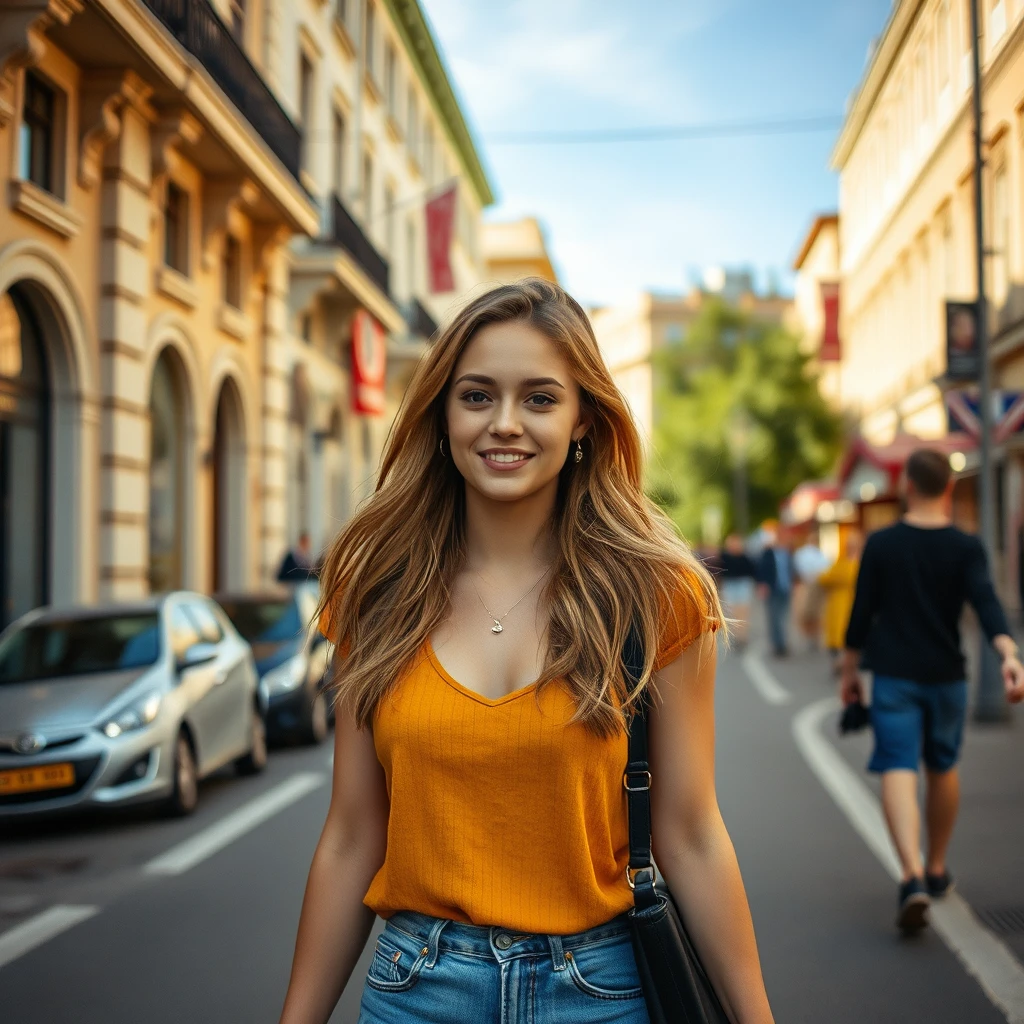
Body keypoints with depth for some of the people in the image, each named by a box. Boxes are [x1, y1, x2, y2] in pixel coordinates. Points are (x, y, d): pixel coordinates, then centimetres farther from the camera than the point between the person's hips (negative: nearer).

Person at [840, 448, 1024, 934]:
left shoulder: (880, 544, -1)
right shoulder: (966, 548, -2)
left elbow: (862, 611, 0)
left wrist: (849, 670, 10)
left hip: (893, 675, -2)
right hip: (946, 676, 2)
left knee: (898, 770, -8)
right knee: (942, 767, 19)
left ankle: (913, 875, -27)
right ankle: (937, 869, 32)